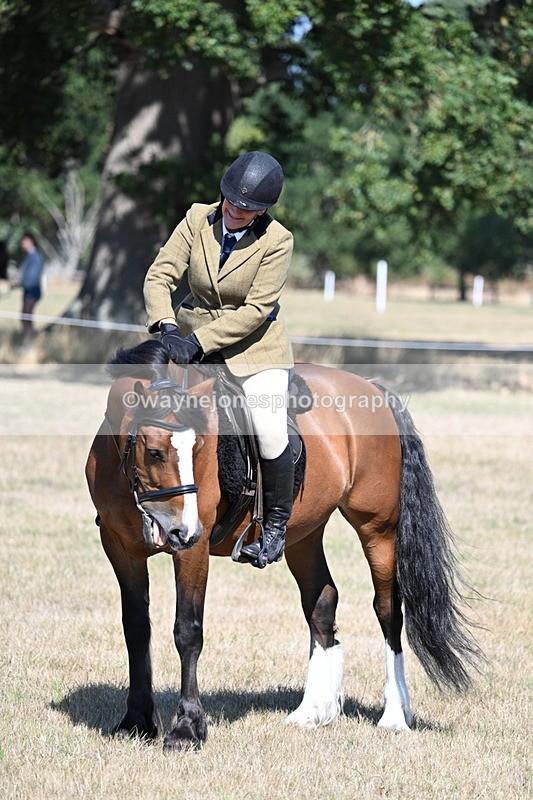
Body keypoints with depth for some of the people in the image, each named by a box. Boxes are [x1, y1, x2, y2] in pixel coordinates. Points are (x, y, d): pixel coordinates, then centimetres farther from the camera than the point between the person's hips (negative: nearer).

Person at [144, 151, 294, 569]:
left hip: (254, 344, -4)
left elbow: (257, 309, -21)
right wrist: (166, 326, -26)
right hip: (192, 335, 4)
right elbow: (159, 276, -7)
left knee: (270, 431, -17)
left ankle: (276, 523, 4)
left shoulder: (277, 241, -17)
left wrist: (199, 343, -28)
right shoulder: (198, 220, -7)